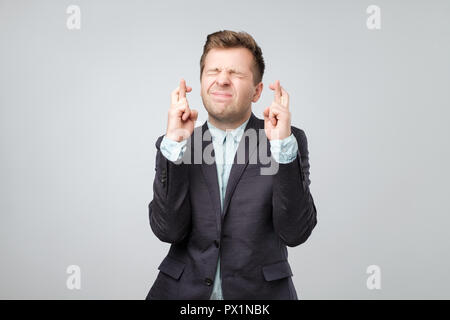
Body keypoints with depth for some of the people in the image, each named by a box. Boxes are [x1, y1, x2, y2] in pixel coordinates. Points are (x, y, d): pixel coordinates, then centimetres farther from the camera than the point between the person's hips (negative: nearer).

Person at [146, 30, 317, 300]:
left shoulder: (290, 140, 0)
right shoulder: (175, 145, 4)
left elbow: (295, 232, -9)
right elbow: (168, 230, -7)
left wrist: (283, 146, -17)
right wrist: (174, 145, -14)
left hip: (260, 293, 0)